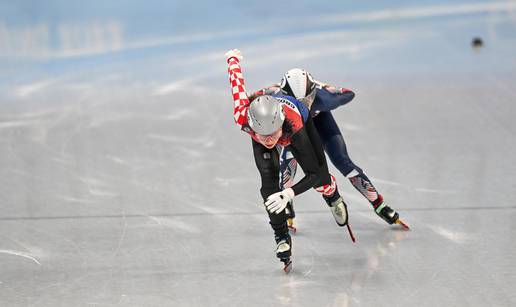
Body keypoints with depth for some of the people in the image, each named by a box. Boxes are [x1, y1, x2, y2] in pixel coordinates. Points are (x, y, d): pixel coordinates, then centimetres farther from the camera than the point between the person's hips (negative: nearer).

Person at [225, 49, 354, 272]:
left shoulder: (294, 127, -48)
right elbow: (237, 81, -26)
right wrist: (233, 57, -4)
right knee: (269, 180, -22)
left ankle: (333, 196, 40)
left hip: (303, 119, -1)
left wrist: (289, 194, -55)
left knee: (320, 180, 1)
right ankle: (282, 237, -6)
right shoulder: (243, 118, -44)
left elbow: (315, 174, -40)